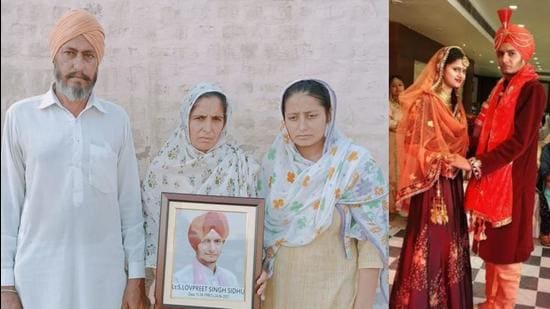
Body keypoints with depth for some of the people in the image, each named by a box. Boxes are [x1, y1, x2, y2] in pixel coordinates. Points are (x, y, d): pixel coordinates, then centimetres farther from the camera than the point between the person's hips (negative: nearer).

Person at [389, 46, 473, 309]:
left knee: (450, 239, 14)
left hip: (452, 181, 8)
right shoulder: (424, 101, -12)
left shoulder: (456, 104, 13)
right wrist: (450, 160, -21)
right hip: (431, 181, -8)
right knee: (429, 240, -2)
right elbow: (417, 147, -15)